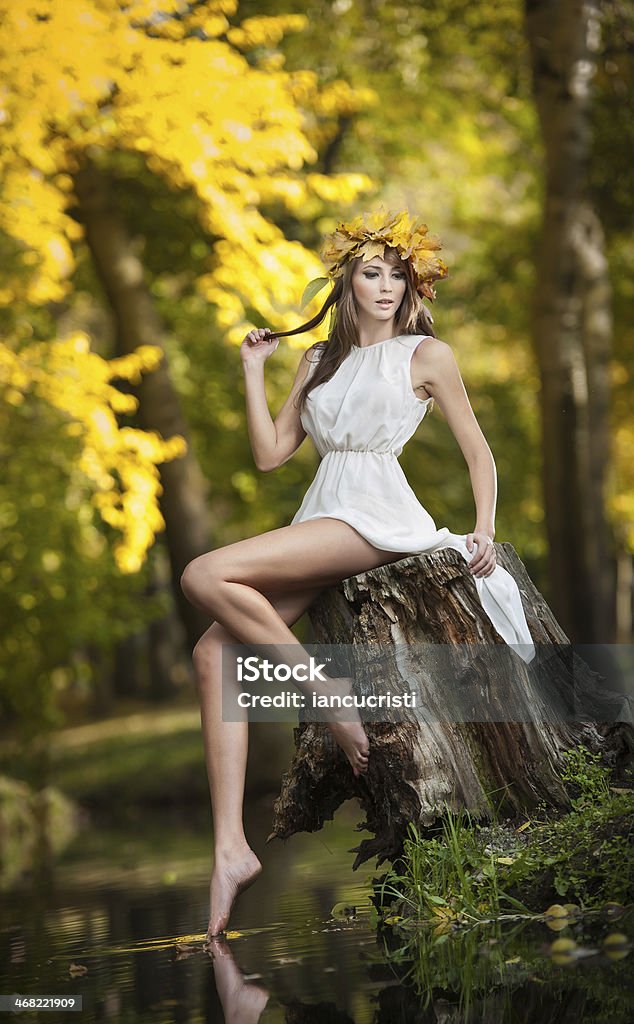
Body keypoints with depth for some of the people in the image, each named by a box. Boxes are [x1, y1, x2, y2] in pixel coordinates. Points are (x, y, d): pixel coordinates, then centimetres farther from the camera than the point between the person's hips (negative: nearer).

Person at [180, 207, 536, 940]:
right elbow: (270, 454, 17)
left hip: (376, 520, -6)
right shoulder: (319, 361, 22)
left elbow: (477, 449, 8)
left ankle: (328, 689, -14)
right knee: (214, 653, -15)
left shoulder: (427, 354, 6)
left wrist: (484, 529, -5)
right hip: (318, 519, 6)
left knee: (205, 577, -26)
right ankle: (230, 847, -20)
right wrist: (253, 371, 13)